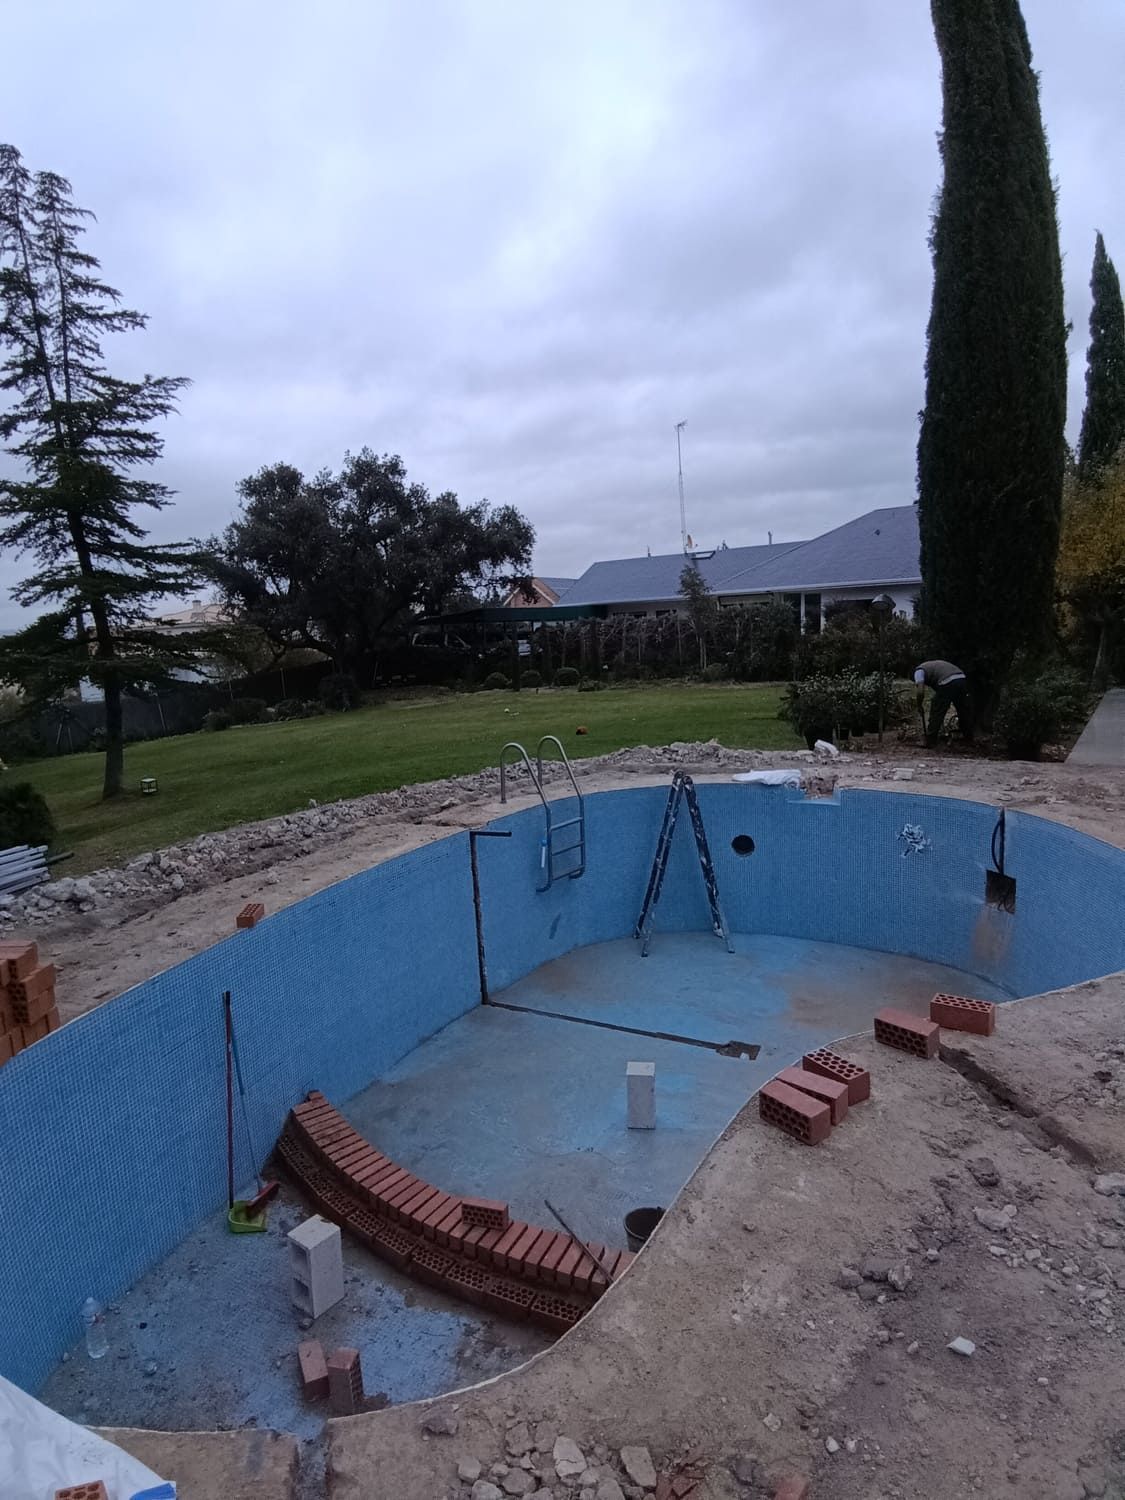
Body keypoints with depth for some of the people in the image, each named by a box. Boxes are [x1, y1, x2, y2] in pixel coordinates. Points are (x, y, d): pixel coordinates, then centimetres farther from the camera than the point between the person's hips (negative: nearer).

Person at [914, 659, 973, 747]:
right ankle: (968, 736, 41)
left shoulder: (919, 670, 13)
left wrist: (919, 706, 12)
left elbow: (920, 691, -3)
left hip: (947, 683, -8)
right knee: (964, 711, 24)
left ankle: (930, 742, 10)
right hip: (962, 678, 8)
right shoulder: (932, 665, 36)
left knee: (936, 714, 5)